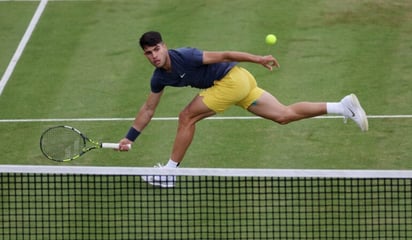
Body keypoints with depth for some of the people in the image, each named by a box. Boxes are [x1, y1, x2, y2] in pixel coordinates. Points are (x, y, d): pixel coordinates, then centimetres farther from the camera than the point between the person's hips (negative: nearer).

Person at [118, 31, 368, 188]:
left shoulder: (184, 57, -21)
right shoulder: (159, 77, 5)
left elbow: (223, 55, -19)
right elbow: (148, 110, 16)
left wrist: (258, 59, -20)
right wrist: (129, 137, 12)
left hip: (233, 78, -9)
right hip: (239, 83, 9)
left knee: (187, 117, -9)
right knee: (284, 115, 8)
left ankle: (170, 171, 0)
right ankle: (344, 106, 7)